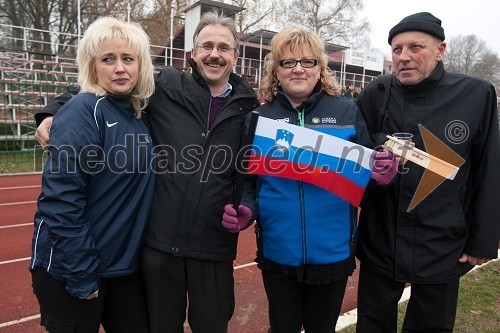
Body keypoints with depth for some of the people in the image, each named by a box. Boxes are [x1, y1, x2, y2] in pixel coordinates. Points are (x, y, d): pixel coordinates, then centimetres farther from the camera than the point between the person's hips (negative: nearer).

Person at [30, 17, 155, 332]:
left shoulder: (138, 114, 4)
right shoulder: (83, 111, -16)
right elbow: (61, 199, -21)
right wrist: (81, 275, -18)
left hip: (125, 265, 7)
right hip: (70, 270, -6)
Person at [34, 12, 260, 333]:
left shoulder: (247, 109, 4)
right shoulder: (165, 87, -1)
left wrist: (247, 207, -7)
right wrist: (56, 111, -4)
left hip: (214, 247, 1)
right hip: (159, 241, 0)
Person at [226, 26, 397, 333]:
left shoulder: (347, 112, -4)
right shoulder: (260, 117, -2)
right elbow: (248, 178, 4)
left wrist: (385, 174, -20)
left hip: (333, 250, 0)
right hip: (278, 251, 1)